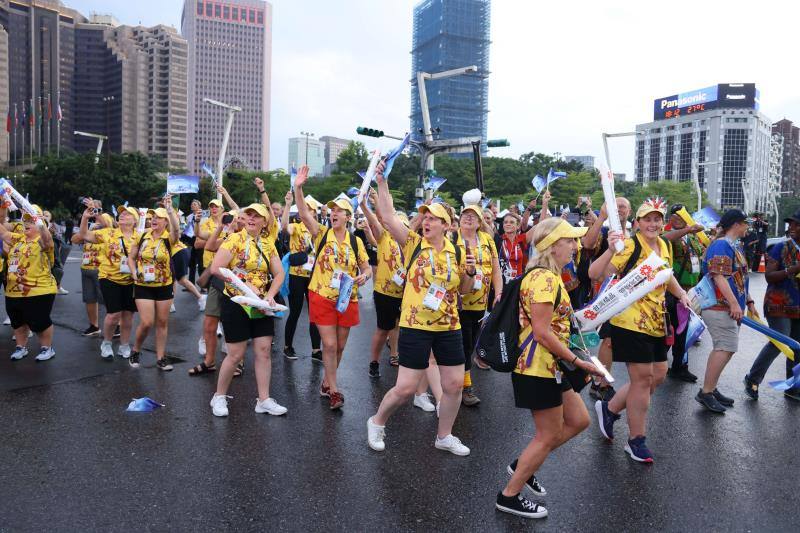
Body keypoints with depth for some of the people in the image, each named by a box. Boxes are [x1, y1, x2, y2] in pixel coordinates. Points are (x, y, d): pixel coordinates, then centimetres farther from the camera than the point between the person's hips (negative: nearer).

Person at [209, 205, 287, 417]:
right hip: (236, 303, -5)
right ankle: (219, 396, 21)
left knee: (264, 351, 4)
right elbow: (215, 268, -19)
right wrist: (245, 284, -20)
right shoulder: (235, 239, -10)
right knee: (236, 354, 0)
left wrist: (270, 295, -10)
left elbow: (279, 274, 7)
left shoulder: (268, 243, 6)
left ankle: (264, 400, 15)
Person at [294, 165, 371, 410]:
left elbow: (367, 268, 8)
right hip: (322, 298, -3)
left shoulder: (356, 241, 1)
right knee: (329, 344, -6)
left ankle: (326, 381, 34)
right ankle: (334, 390, 9)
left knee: (340, 346, 12)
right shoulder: (322, 234, -5)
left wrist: (364, 276, -16)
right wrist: (298, 188, -34)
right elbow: (304, 213, -21)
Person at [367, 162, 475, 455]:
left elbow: (464, 289, 13)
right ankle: (377, 422, 28)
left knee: (455, 384, 9)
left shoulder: (457, 252, 3)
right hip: (415, 326, -4)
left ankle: (444, 436, 31)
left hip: (449, 327, 4)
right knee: (405, 388, -1)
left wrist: (471, 271, -7)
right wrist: (381, 181, -21)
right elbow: (387, 216, -16)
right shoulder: (413, 244, -5)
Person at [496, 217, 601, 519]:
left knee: (578, 421, 17)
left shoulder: (549, 276, 11)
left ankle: (523, 465, 29)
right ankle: (509, 496, 19)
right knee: (550, 436, 3)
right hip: (538, 369, -10)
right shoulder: (543, 278, -21)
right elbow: (542, 333, -24)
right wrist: (577, 362, -18)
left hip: (551, 366, 10)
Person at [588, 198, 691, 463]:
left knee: (658, 375, 14)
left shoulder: (664, 246, 9)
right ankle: (636, 440, 17)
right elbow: (594, 274, -26)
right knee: (643, 378, -1)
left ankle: (609, 408, 31)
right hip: (630, 322, -8)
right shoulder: (630, 246, -16)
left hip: (656, 322, 8)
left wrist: (682, 294, 12)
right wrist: (611, 249, -40)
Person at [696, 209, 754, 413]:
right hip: (720, 306, -11)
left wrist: (749, 301, 24)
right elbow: (719, 277, -23)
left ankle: (710, 389, 20)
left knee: (722, 348, 12)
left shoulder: (735, 246, 19)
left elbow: (740, 279, 26)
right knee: (726, 348, -12)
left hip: (727, 307, 11)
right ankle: (705, 392, -7)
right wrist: (734, 303, -26)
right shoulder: (722, 245, -15)